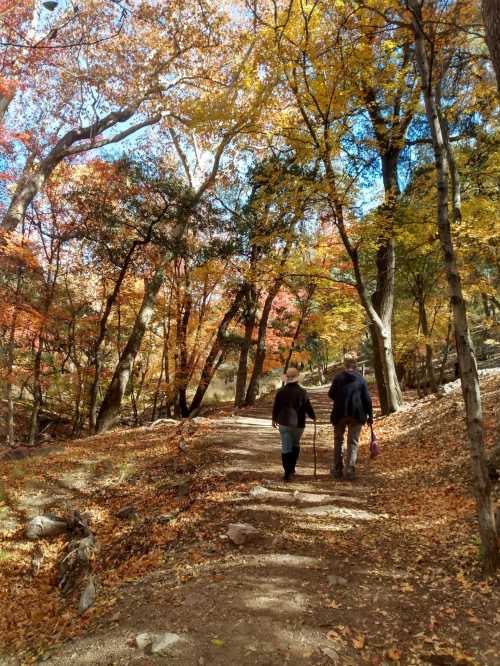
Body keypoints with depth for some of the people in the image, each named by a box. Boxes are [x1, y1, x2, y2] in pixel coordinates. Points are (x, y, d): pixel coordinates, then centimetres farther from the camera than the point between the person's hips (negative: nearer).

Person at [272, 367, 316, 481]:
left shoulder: (281, 392, -4)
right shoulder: (302, 392, -8)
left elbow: (275, 407, 4)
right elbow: (308, 408, -3)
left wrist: (274, 419, 21)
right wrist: (313, 417, 18)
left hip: (284, 423, 0)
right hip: (298, 424, 0)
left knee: (286, 447, 3)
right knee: (295, 445, 21)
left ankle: (287, 472, -3)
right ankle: (292, 468, 24)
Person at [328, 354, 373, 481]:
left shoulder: (338, 377, -3)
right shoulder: (361, 379, 2)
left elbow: (331, 395, 0)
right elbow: (367, 399, 1)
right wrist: (370, 415, 8)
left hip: (340, 413, 0)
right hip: (357, 414, 1)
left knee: (338, 440, 15)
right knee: (353, 442, 7)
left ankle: (337, 469, 19)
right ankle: (350, 470, 1)